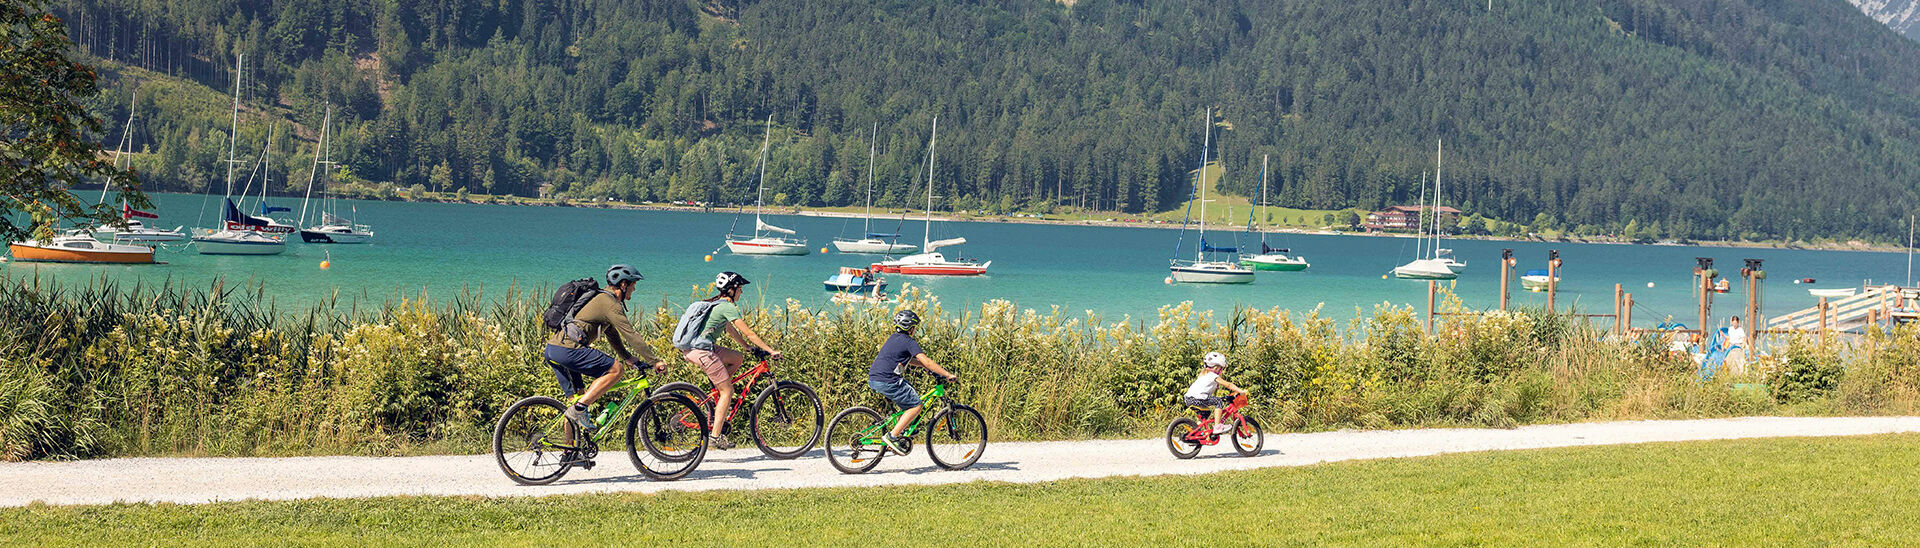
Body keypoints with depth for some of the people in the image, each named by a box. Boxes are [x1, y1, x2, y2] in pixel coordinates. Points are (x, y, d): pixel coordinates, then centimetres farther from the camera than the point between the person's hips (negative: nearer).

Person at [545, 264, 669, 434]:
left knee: (577, 395, 17)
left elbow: (612, 334, 32)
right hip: (568, 349, -10)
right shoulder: (610, 304, -7)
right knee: (617, 369, -10)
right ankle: (579, 409, -13)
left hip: (552, 349, 10)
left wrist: (628, 357, 26)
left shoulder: (602, 298, 25)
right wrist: (654, 361, -7)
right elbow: (631, 335, -10)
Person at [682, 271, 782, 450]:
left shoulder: (716, 304, 19)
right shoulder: (728, 307, -10)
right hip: (702, 351, -9)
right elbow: (748, 333, -12)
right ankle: (715, 437, -5)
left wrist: (747, 346, 31)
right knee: (727, 391, -2)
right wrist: (771, 351, -10)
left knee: (738, 358, 21)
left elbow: (730, 329, 29)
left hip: (691, 349, 9)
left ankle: (716, 398, 16)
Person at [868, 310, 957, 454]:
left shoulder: (894, 338, 20)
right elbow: (926, 362, -15)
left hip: (874, 379, 10)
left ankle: (900, 432, 21)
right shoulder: (909, 342, -8)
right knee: (916, 405, -2)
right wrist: (947, 375, -12)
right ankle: (892, 437, -8)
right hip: (886, 381, -10)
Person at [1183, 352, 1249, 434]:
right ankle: (1217, 426, -9)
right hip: (1197, 398, -9)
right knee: (1219, 402, -5)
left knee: (1206, 411, 29)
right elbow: (1228, 385, -1)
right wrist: (1241, 391, 0)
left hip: (1188, 399, 9)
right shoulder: (1213, 376, 1)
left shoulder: (1204, 375, 28)